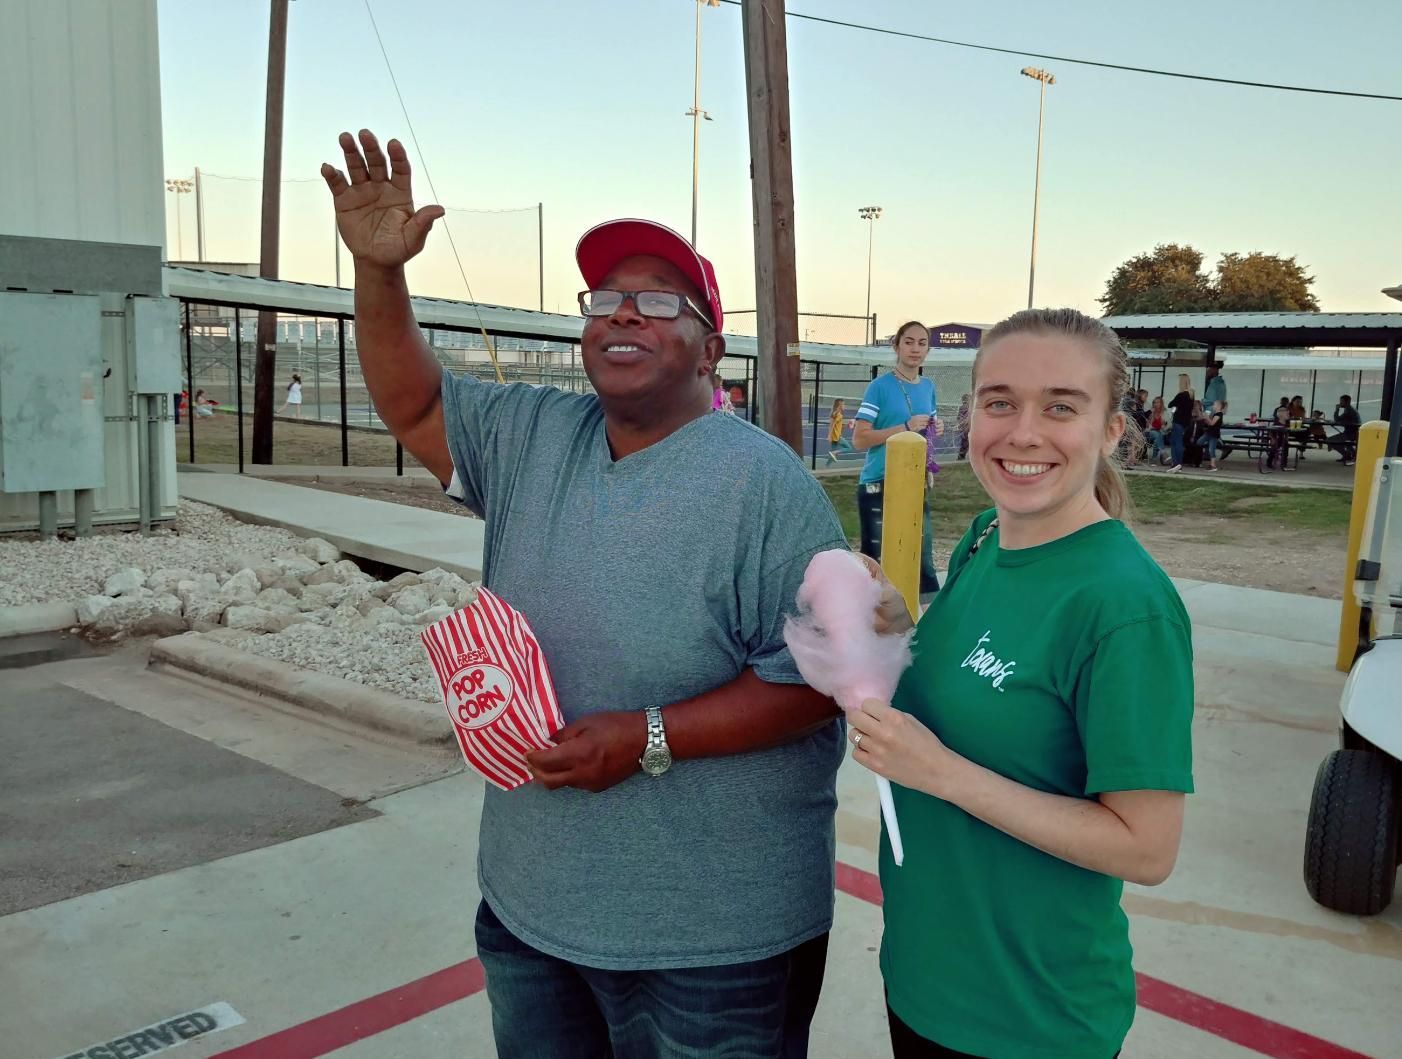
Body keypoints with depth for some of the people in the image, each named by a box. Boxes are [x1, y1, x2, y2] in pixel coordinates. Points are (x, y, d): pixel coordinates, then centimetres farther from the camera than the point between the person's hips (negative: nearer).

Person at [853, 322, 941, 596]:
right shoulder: (880, 386, -8)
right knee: (875, 558, 3)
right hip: (878, 485, -5)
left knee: (922, 556, 9)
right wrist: (905, 427, -20)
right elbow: (859, 440, -14)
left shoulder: (928, 386, 10)